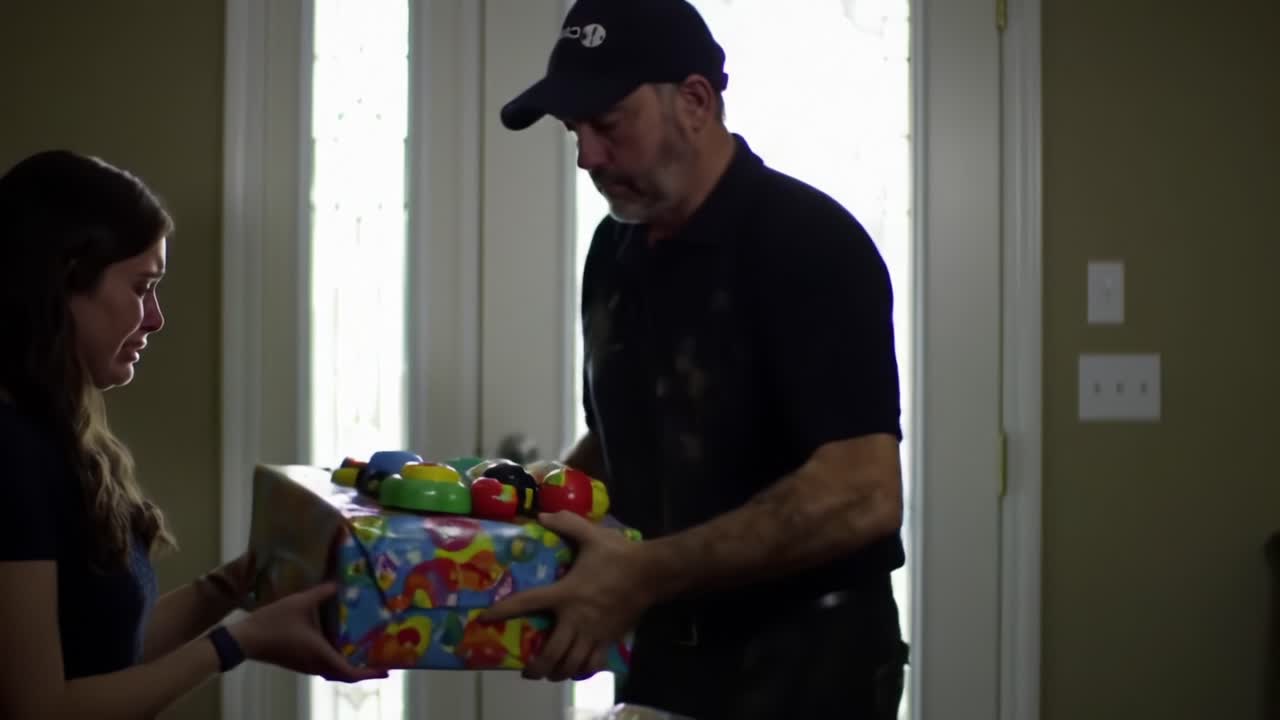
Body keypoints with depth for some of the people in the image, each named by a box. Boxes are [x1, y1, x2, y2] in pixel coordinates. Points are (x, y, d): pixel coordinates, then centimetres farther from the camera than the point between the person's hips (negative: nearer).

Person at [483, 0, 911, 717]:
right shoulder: (616, 249, 6)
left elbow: (861, 494, -27)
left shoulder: (807, 244, -17)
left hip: (805, 658, -7)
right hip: (665, 647, 7)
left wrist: (646, 575, -29)